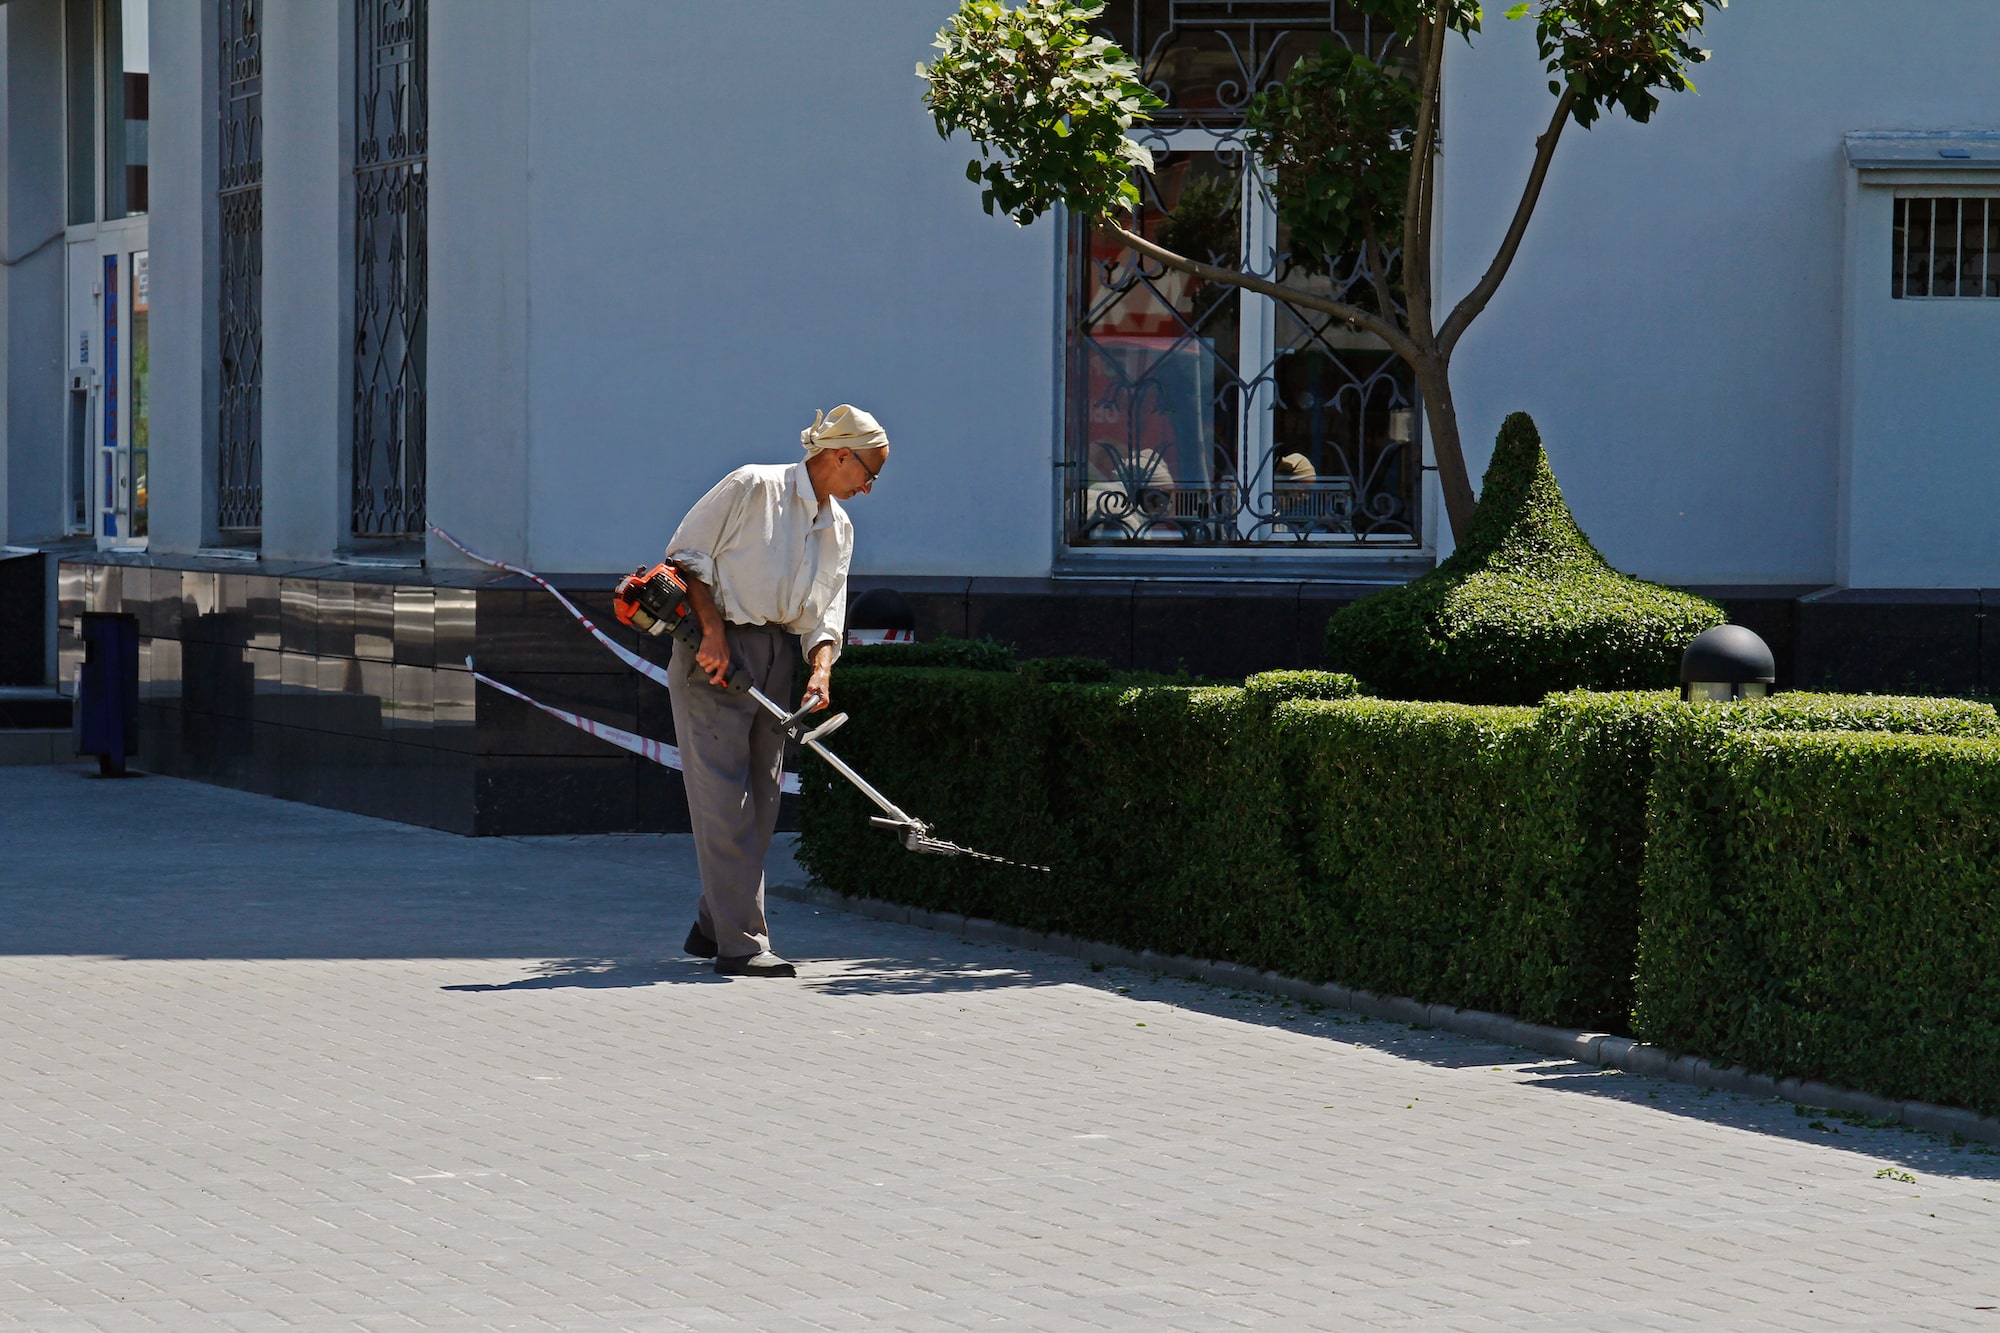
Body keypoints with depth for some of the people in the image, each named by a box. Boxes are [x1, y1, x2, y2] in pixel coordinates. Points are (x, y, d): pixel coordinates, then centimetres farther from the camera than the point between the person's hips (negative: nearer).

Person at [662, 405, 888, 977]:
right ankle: (739, 942, -13)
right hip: (715, 650, -8)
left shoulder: (839, 528, 15)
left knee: (760, 801, 8)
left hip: (777, 659, 8)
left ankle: (713, 927, 19)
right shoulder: (753, 486, -8)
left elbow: (825, 613, 13)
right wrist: (713, 630, -16)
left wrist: (821, 668, -7)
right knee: (723, 796, -10)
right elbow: (686, 553, -8)